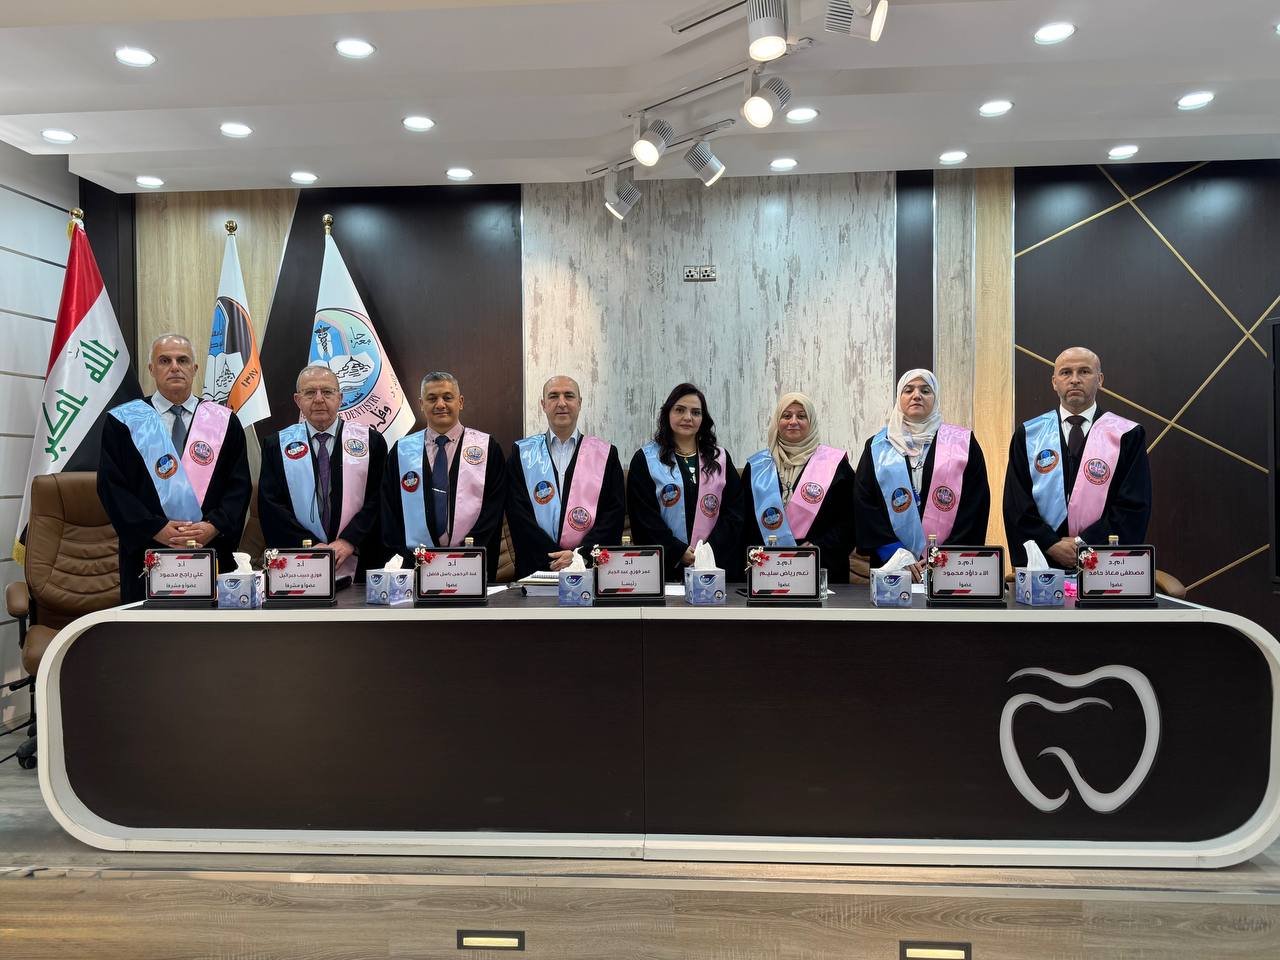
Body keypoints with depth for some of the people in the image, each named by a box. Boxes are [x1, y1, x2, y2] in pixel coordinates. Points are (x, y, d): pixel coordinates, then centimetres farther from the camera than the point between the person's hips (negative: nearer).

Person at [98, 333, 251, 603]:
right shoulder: (123, 422, 6)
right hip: (146, 551, 0)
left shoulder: (224, 421, 8)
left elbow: (240, 484, 3)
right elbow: (111, 485, -1)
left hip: (213, 549, 1)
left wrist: (215, 525, -12)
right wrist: (155, 528, -12)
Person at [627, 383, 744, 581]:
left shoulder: (721, 458, 12)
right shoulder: (645, 459, 4)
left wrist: (711, 549, -9)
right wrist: (678, 552, -12)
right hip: (664, 565, -2)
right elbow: (644, 516, -3)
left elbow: (733, 511, 5)